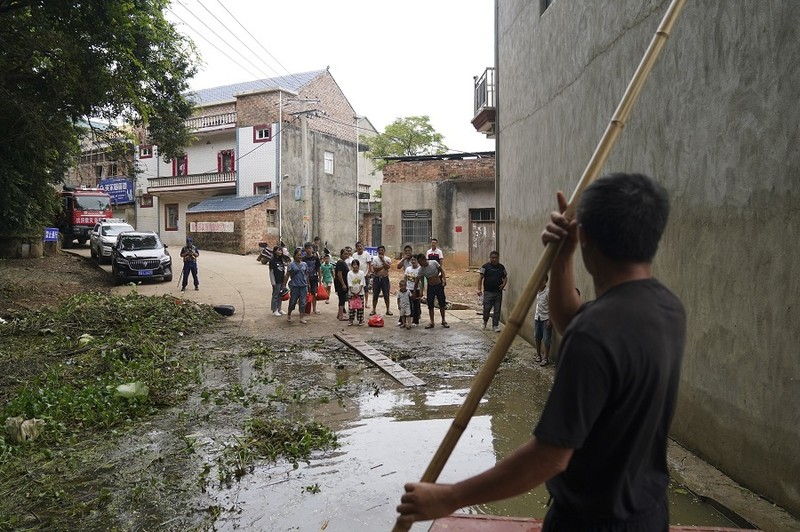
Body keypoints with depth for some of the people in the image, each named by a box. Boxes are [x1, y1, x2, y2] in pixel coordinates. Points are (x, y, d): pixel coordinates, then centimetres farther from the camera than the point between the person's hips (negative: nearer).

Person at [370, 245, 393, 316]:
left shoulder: (387, 259, 4)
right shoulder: (375, 258, 1)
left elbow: (388, 266, -15)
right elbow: (375, 268, -12)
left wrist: (383, 259, -13)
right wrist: (383, 266, -11)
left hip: (385, 278, 0)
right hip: (377, 278, 0)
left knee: (386, 295, 2)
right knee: (375, 295, 4)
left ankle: (388, 310, 12)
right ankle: (373, 310, 12)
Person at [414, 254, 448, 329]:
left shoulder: (434, 263, -15)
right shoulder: (421, 269, -12)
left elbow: (441, 270, -2)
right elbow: (417, 281, -8)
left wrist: (444, 279, -14)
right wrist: (414, 292, -6)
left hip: (439, 286, -1)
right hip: (430, 287, 1)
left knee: (442, 304, 6)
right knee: (430, 305, 1)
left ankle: (443, 321, 20)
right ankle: (432, 322, 12)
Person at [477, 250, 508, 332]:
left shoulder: (501, 267, 9)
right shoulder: (485, 266, -3)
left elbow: (505, 277, 18)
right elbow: (480, 278, -4)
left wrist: (503, 284, -3)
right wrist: (479, 289, -11)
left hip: (498, 292, 3)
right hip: (488, 292, -3)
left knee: (497, 310, 5)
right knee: (487, 308, -1)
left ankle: (495, 325, 15)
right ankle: (485, 321, 26)